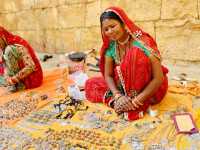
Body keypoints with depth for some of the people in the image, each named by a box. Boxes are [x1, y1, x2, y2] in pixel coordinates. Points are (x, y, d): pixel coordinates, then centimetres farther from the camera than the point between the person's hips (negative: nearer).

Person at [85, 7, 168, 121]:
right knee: (90, 84, -4)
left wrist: (137, 100, -30)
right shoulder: (111, 47, -8)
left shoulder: (142, 43, -24)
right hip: (124, 87, 5)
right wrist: (118, 96, -23)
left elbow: (159, 78, -25)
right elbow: (108, 75, -5)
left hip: (150, 89, -5)